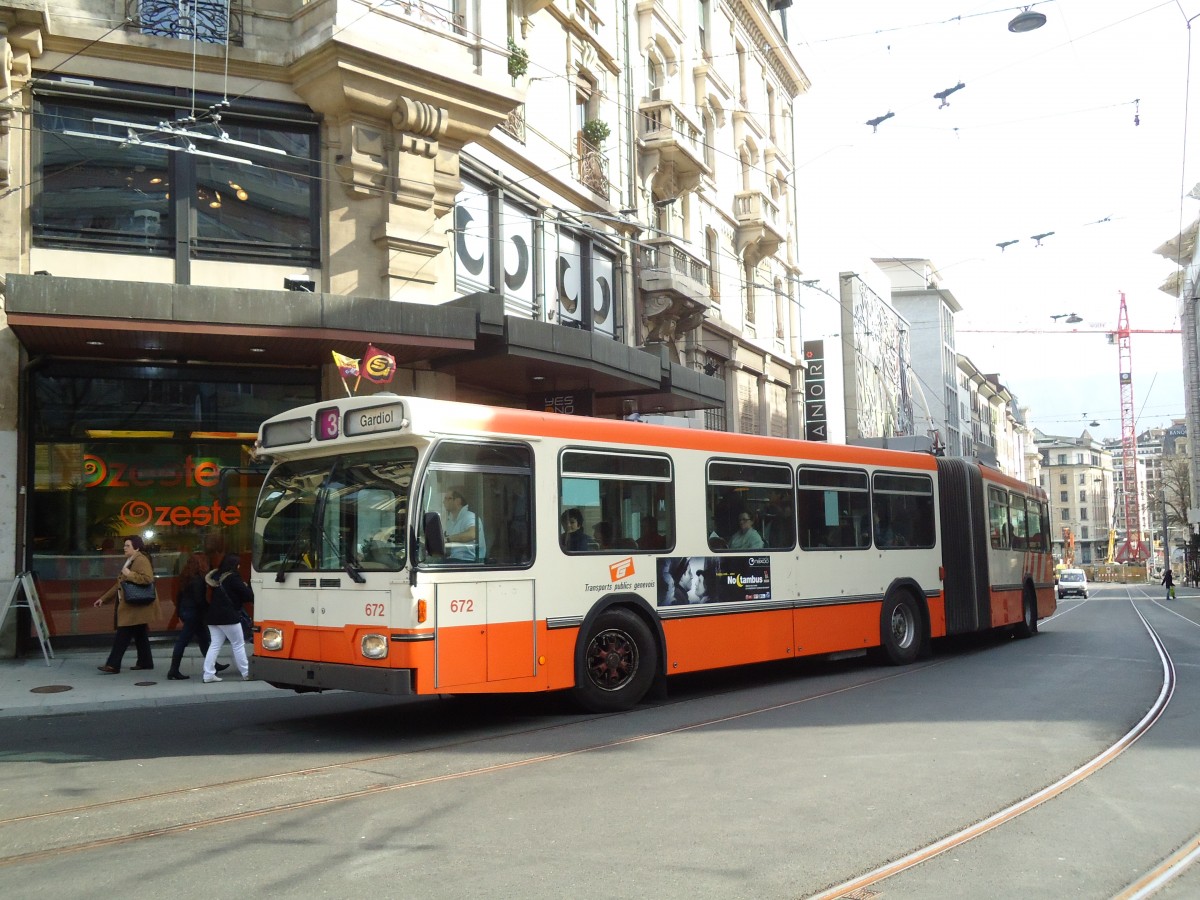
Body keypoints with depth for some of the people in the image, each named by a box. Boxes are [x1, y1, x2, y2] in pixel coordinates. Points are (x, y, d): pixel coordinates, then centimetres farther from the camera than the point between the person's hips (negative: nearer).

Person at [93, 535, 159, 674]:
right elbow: (119, 585, 24)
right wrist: (103, 599, 21)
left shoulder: (141, 560, -13)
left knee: (122, 636, -9)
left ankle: (113, 665, -7)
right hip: (130, 607, 10)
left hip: (136, 607, -10)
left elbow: (148, 578, -29)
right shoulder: (130, 561, 20)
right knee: (140, 635, 13)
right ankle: (145, 662, 18)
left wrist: (130, 574, -24)